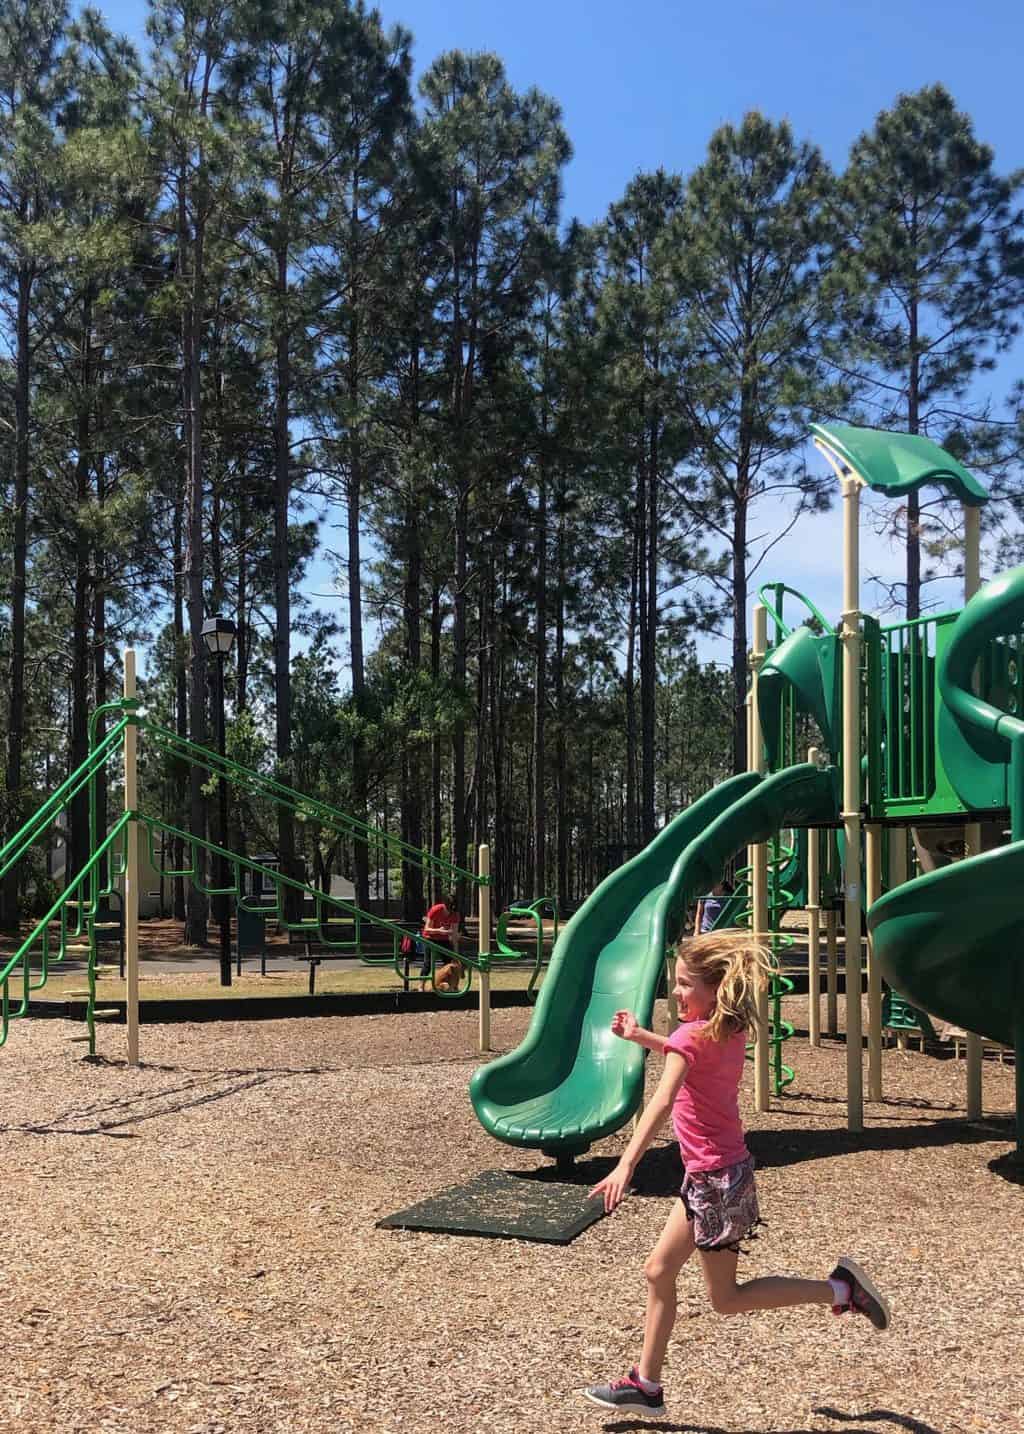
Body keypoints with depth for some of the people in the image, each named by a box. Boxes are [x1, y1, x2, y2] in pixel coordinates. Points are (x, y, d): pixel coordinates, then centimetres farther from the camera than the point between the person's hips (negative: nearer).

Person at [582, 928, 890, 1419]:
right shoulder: (731, 1030, 4)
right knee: (659, 1271, 14)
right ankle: (645, 1385, 22)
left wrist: (626, 1164, -44)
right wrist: (641, 1036, 18)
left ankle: (841, 1289, 7)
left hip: (714, 1178, -9)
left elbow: (662, 1101, -36)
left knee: (726, 1299, 5)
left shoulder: (692, 1036, -21)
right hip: (717, 1173, 9)